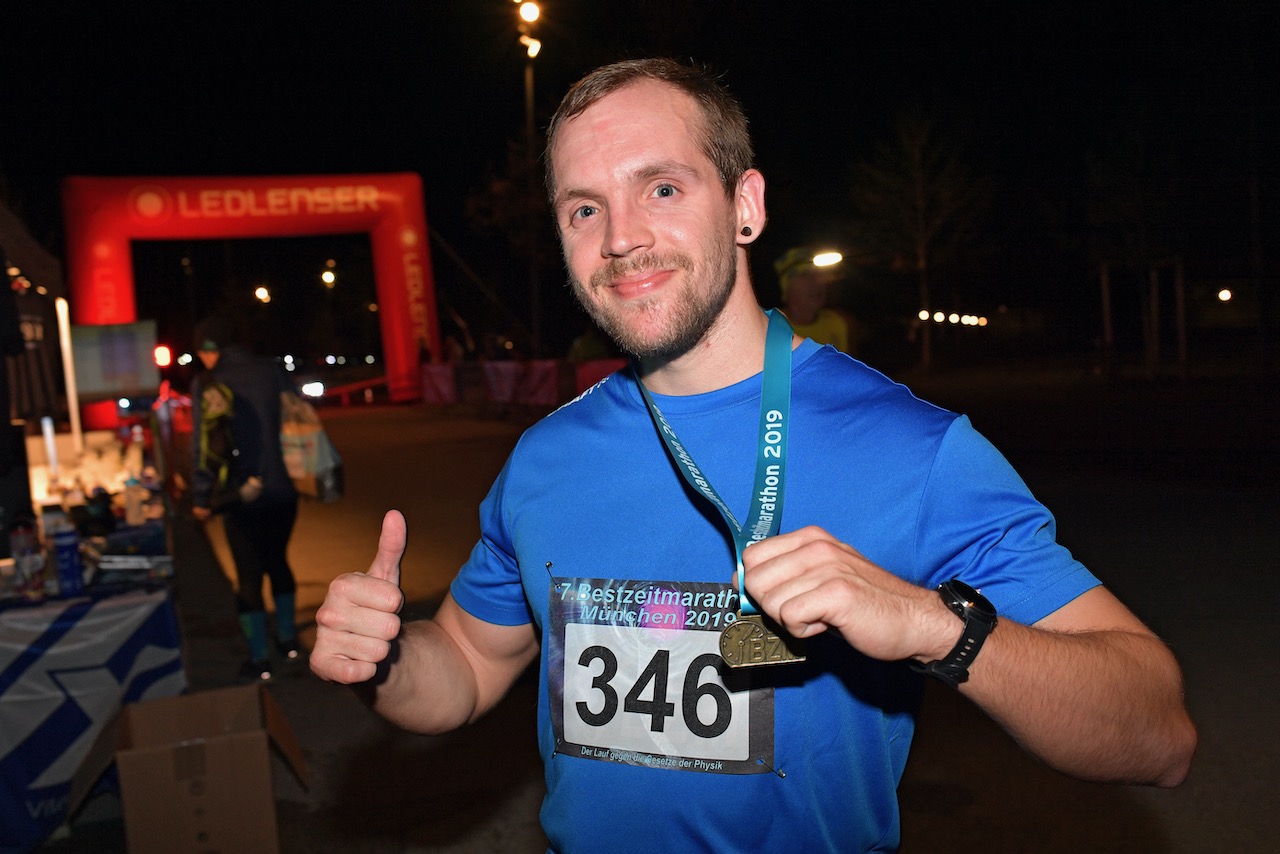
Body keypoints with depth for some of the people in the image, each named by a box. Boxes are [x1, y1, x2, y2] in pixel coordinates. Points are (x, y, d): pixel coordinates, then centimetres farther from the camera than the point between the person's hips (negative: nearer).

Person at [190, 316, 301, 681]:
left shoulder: (207, 383, -7)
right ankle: (288, 639, 29)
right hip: (283, 490, 4)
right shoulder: (271, 370, 4)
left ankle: (260, 659, 11)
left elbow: (207, 443, -10)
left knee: (249, 575, 6)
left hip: (243, 498, -4)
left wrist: (201, 497, -4)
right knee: (277, 561, 22)